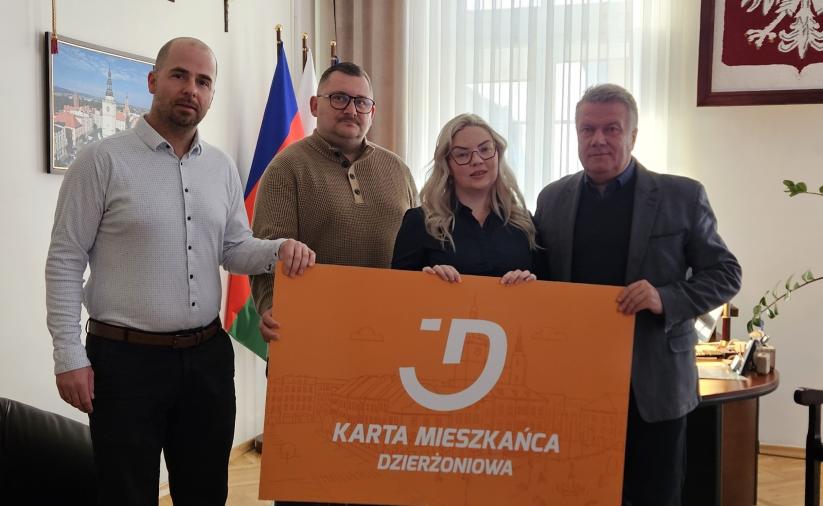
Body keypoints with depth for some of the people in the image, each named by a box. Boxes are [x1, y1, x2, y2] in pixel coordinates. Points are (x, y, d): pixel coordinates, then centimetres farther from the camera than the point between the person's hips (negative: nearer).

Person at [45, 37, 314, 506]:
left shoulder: (222, 167, 8)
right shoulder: (103, 160, -7)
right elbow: (66, 260, -7)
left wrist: (280, 250, -10)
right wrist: (69, 355, -12)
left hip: (207, 354, 5)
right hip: (126, 358, -5)